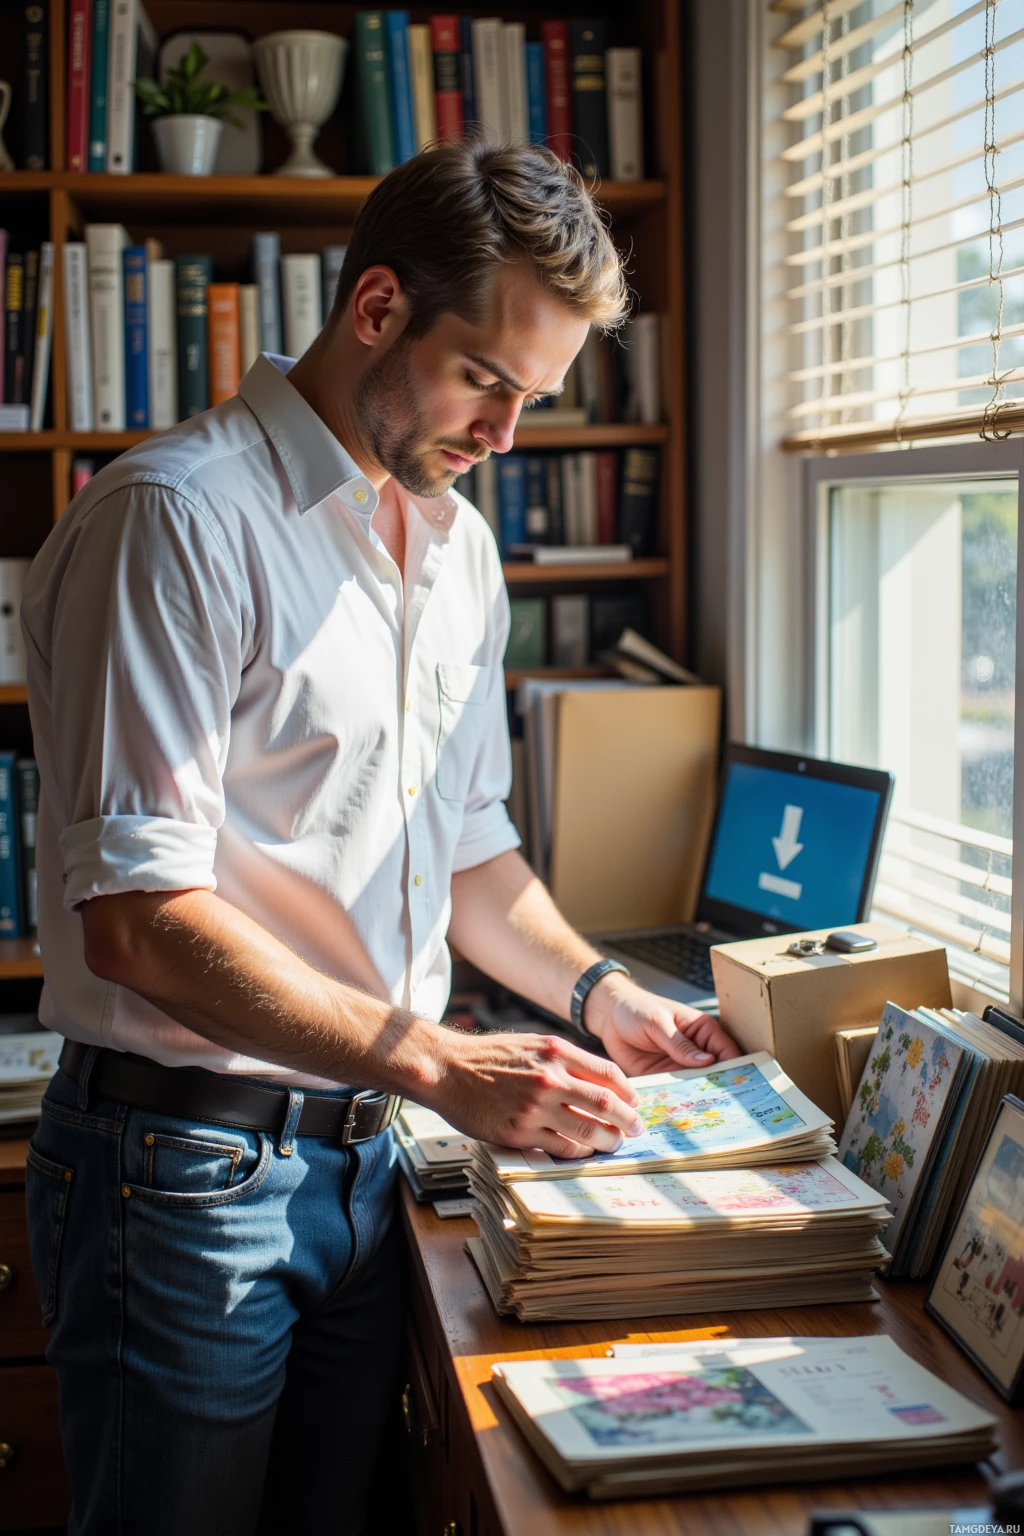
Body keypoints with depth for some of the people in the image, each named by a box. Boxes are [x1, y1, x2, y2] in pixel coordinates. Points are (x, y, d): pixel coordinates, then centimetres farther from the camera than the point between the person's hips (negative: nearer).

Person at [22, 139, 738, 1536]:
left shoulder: (461, 545, 11)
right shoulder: (179, 516, -16)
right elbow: (135, 916, -22)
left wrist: (595, 992, 5)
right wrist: (439, 1064, -25)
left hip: (362, 1155, 7)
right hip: (189, 1164, -7)